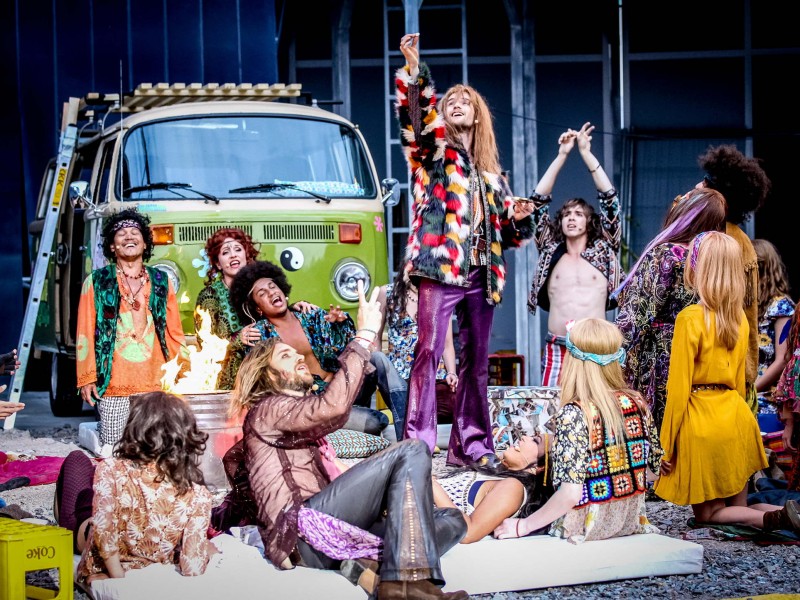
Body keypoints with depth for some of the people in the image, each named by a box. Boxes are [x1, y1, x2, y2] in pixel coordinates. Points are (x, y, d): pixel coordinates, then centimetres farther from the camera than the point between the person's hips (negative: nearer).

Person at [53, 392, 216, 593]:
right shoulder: (198, 495, -30)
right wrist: (205, 547, -7)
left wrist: (120, 578, -21)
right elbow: (193, 569, -27)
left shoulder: (111, 472, -34)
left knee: (77, 459, 27)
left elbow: (103, 535, -35)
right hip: (155, 568, 2)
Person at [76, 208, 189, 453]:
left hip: (155, 382, 2)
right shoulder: (96, 282, 8)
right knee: (112, 449, -7)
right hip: (114, 384, -2)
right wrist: (86, 378, -1)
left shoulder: (161, 282, 15)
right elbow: (85, 333, 6)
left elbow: (175, 333, 15)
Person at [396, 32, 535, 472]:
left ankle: (470, 445, 13)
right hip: (440, 265, -5)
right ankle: (419, 443, -16)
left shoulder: (491, 173, 22)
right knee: (429, 351, -14)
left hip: (481, 274, 5)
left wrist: (518, 218, 2)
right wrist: (413, 71, -26)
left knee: (476, 359, 7)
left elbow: (504, 232, 25)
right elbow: (415, 119, -12)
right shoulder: (433, 152, 9)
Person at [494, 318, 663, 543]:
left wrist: (522, 526, -17)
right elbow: (655, 465, 6)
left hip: (588, 527, -6)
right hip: (632, 521, 6)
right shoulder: (637, 404, -5)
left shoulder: (573, 414, -21)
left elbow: (571, 494, -27)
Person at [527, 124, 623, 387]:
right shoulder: (551, 252, 14)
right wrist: (562, 155, 8)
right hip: (557, 348, 1)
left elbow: (610, 200, 8)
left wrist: (586, 153, 7)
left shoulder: (603, 252, 12)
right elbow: (538, 202, 11)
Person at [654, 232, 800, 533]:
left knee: (707, 514, 7)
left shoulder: (690, 318, -14)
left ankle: (773, 519, -17)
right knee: (737, 508, 17)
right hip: (736, 416, 7)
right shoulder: (739, 316, 5)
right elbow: (739, 378, 13)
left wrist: (667, 446, -6)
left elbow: (679, 388, -13)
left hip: (700, 419, -6)